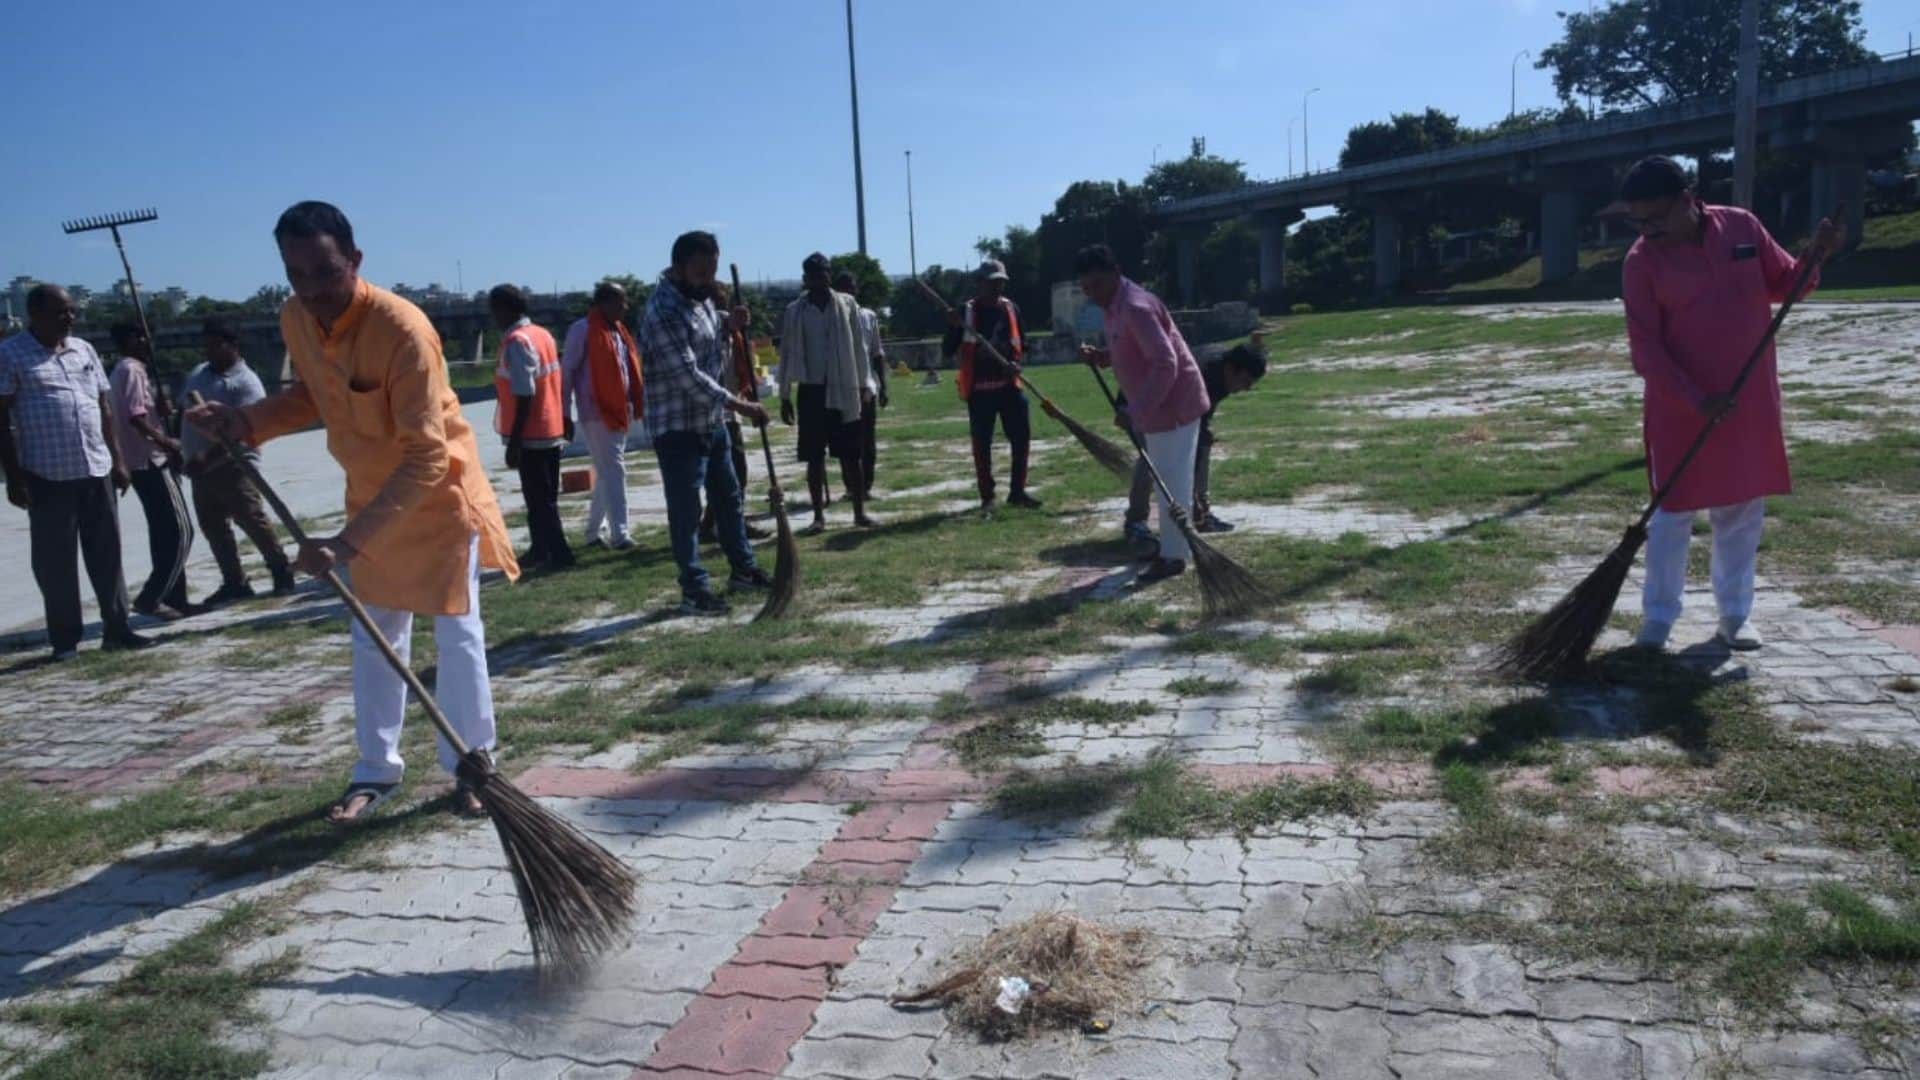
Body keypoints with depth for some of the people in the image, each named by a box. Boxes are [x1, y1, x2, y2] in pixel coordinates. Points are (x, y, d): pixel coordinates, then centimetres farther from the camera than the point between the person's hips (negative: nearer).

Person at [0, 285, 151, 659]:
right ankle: (64, 638, 10)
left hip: (96, 470, 5)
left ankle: (116, 628, 15)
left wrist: (117, 460, 12)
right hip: (47, 475, -5)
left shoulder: (84, 349, 12)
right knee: (55, 560, 2)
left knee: (107, 553, 8)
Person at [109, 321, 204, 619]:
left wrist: (160, 407, 8)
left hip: (142, 462, 10)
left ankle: (174, 598, 14)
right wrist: (167, 442, -14)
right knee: (180, 532, -9)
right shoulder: (132, 370, -12)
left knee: (165, 534, 11)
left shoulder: (122, 371, 19)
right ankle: (149, 598, -9)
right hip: (150, 461, -10)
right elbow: (135, 416, -21)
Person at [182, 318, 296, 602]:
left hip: (233, 467, -8)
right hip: (201, 469, 8)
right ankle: (234, 583, 17)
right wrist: (182, 448, 16)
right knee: (214, 529, 9)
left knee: (253, 522, -5)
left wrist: (208, 458, -31)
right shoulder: (196, 375, 14)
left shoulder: (246, 382, -13)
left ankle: (282, 572, 9)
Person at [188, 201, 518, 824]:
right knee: (374, 637, 13)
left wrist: (350, 540, -36)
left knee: (456, 634, 2)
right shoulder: (295, 320, -8)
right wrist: (248, 422, -6)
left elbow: (426, 457, -32)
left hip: (439, 492, -7)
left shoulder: (402, 329, -30)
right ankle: (377, 769, 26)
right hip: (372, 493, 7)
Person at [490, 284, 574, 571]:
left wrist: (513, 441, -20)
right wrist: (566, 420, 18)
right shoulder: (542, 334, 10)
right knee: (543, 497, 16)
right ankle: (540, 550, 25)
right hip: (552, 431, 9)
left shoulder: (516, 342, -16)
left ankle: (559, 554, 1)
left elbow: (525, 395, -22)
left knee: (539, 499, -2)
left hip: (532, 435, -9)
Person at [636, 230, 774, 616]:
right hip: (678, 427, -9)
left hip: (713, 421, 9)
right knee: (686, 510, -1)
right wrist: (737, 404, -28)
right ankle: (694, 590, 7)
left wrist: (728, 326, 0)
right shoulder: (662, 311, -20)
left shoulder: (702, 299, 8)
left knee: (729, 498, 18)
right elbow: (687, 374, -26)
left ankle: (744, 569, 31)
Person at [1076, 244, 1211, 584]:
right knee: (1165, 480, 19)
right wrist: (1099, 356, 3)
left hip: (1174, 403, -10)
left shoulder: (1136, 307, -22)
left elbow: (1165, 363, -28)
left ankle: (1174, 556, 3)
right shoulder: (1114, 307, 9)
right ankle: (1172, 545, 32)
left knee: (1173, 482, -4)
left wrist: (1137, 409, -30)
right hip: (1158, 406, 11)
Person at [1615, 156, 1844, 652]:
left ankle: (1736, 614, 23)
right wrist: (1696, 400, -20)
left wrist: (1815, 257, -11)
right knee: (1672, 514, 3)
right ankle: (1658, 616, 15)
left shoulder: (1742, 226, -1)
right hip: (1680, 410, -3)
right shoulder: (1642, 262, -10)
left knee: (1743, 512, 11)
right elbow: (1646, 350, -12)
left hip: (1751, 403, 3)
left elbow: (1782, 284, 11)